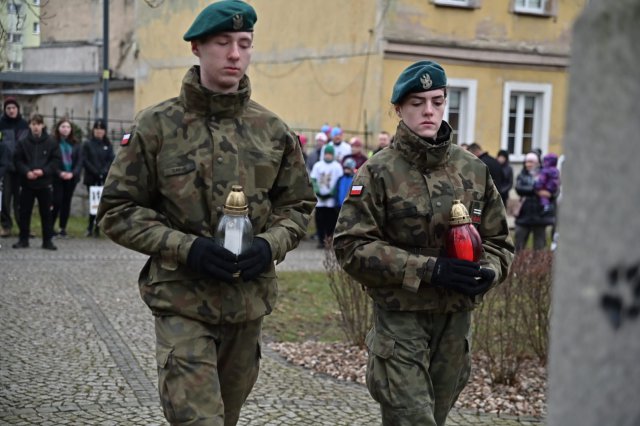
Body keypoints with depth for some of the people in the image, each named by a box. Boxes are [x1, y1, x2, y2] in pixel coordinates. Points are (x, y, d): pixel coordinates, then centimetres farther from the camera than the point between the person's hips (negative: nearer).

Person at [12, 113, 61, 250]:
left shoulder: (51, 143, 0)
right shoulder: (22, 143, 2)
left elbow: (56, 161, -2)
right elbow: (17, 160, 1)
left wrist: (43, 171, -14)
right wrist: (27, 172, -15)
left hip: (45, 183, -1)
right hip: (27, 183, 1)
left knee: (46, 213, 3)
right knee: (24, 212, 6)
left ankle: (47, 240, 11)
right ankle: (23, 239, 15)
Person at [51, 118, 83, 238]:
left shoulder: (75, 144, 9)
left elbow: (79, 161, 5)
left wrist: (73, 173, -10)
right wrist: (60, 173, -17)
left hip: (71, 178, 4)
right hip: (57, 178, -4)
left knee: (66, 202, 7)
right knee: (56, 201, -9)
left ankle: (63, 228, 14)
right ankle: (50, 227, 2)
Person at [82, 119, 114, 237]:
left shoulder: (108, 145, 10)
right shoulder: (87, 144, 5)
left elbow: (111, 160, 3)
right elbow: (85, 161, -2)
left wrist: (104, 172, -12)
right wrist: (96, 172, -11)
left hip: (104, 179, 1)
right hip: (91, 179, -1)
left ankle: (96, 229, 2)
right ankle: (90, 228, 4)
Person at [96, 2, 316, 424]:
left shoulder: (274, 131, 3)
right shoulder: (157, 125, -6)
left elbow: (299, 204, 12)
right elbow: (117, 210, -4)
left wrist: (270, 245, -9)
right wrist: (186, 247, -18)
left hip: (250, 301, 4)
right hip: (182, 300, -4)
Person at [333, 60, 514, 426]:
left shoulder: (473, 170, 6)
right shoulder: (380, 172, -6)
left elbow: (498, 240, 13)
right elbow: (351, 245, -13)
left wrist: (488, 271, -11)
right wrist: (428, 268, -21)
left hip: (456, 319, 5)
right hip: (401, 318, -4)